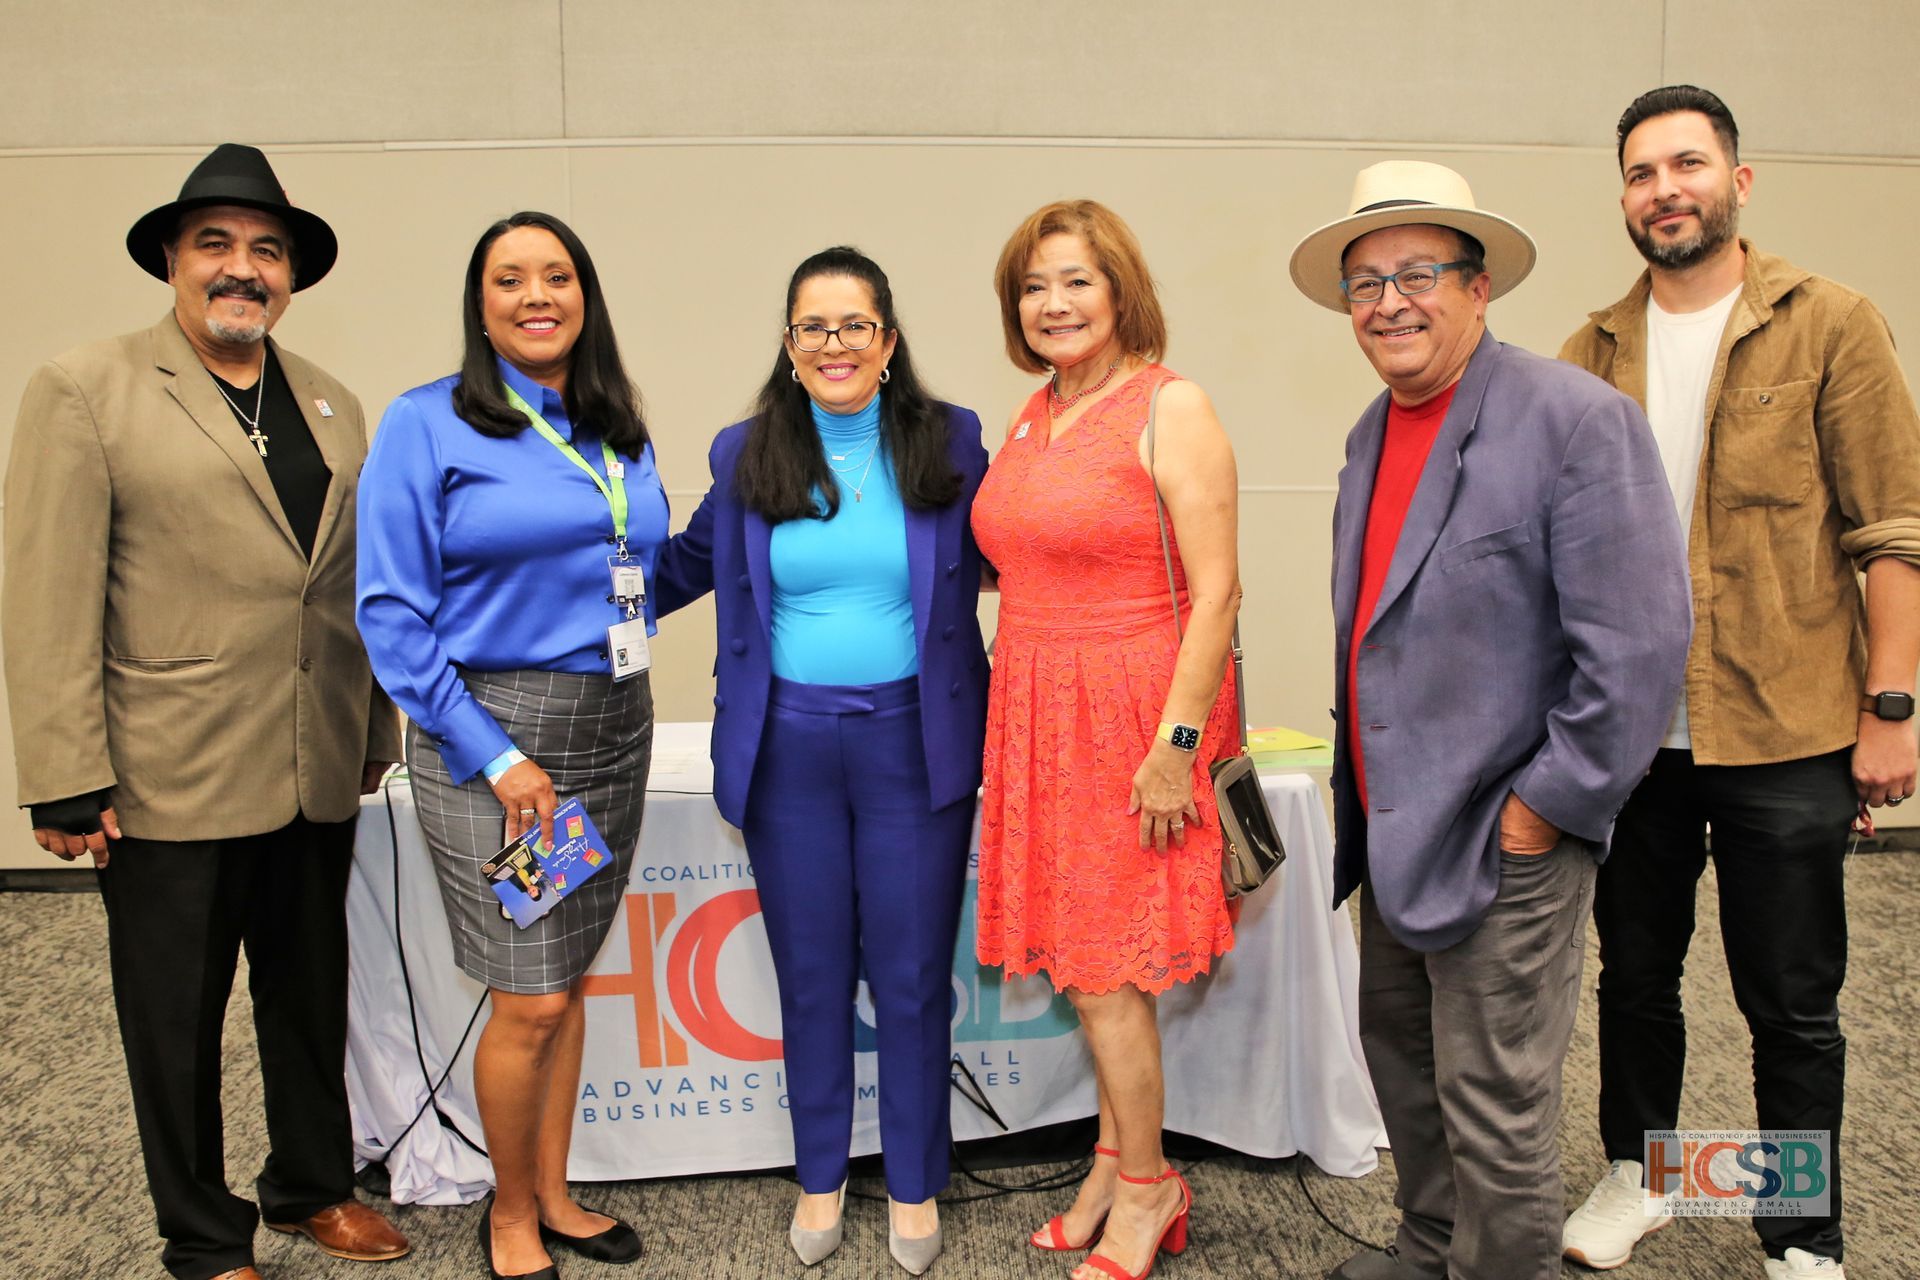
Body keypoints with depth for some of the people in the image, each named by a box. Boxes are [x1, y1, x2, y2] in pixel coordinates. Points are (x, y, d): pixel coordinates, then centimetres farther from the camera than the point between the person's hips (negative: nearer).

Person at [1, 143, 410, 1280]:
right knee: (178, 1025, 12)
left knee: (313, 1000, 18)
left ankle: (315, 1186, 38)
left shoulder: (334, 407, 10)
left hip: (316, 780, 5)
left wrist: (376, 734, 13)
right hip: (168, 785, -4)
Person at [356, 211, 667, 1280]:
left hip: (613, 725, 5)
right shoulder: (427, 424, -7)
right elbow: (391, 611, -11)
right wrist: (496, 755, -15)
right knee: (531, 1000, -1)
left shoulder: (623, 435, 10)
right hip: (492, 726, -5)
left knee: (567, 978, 15)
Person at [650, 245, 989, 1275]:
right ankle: (820, 1177, 33)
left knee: (912, 979, 8)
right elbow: (687, 563, 17)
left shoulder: (950, 445, 0)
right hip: (789, 748, 2)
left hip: (913, 745, -1)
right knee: (811, 978, 13)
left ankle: (913, 1186, 29)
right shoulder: (746, 456, 4)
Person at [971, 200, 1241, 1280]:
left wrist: (1176, 745, -18)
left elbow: (1215, 592, -14)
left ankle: (1144, 1186, 17)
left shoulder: (1172, 408, -9)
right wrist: (1013, 711, 12)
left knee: (1102, 962, -1)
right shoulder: (1032, 418, 13)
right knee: (1083, 955, 13)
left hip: (1133, 715, -7)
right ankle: (1122, 1161, 28)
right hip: (1040, 712, 7)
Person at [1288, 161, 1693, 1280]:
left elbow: (1640, 646, -19)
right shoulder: (1374, 434, 9)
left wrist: (1538, 811, -17)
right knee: (1401, 1060, 22)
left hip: (1507, 843, -8)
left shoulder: (1580, 420, -16)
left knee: (1493, 1108, 3)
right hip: (1393, 827, 8)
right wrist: (1365, 786, 14)